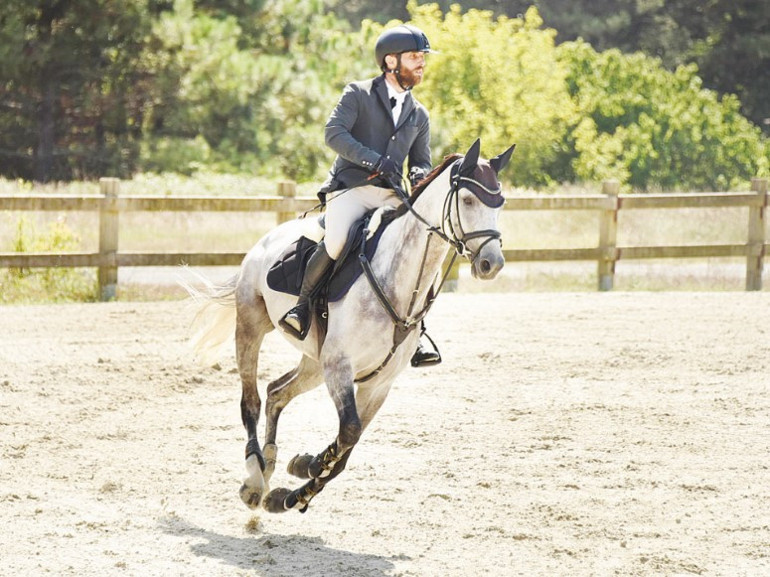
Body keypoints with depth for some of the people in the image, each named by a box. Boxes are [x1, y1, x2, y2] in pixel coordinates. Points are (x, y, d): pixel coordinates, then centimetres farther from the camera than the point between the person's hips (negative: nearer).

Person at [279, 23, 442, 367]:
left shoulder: (419, 115, 20)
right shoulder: (358, 94, 4)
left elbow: (421, 161, 21)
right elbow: (334, 133, -9)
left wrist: (420, 174, -5)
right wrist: (374, 161, -20)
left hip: (390, 196, 5)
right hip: (349, 188, -5)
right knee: (337, 242, -33)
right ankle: (302, 305, -11)